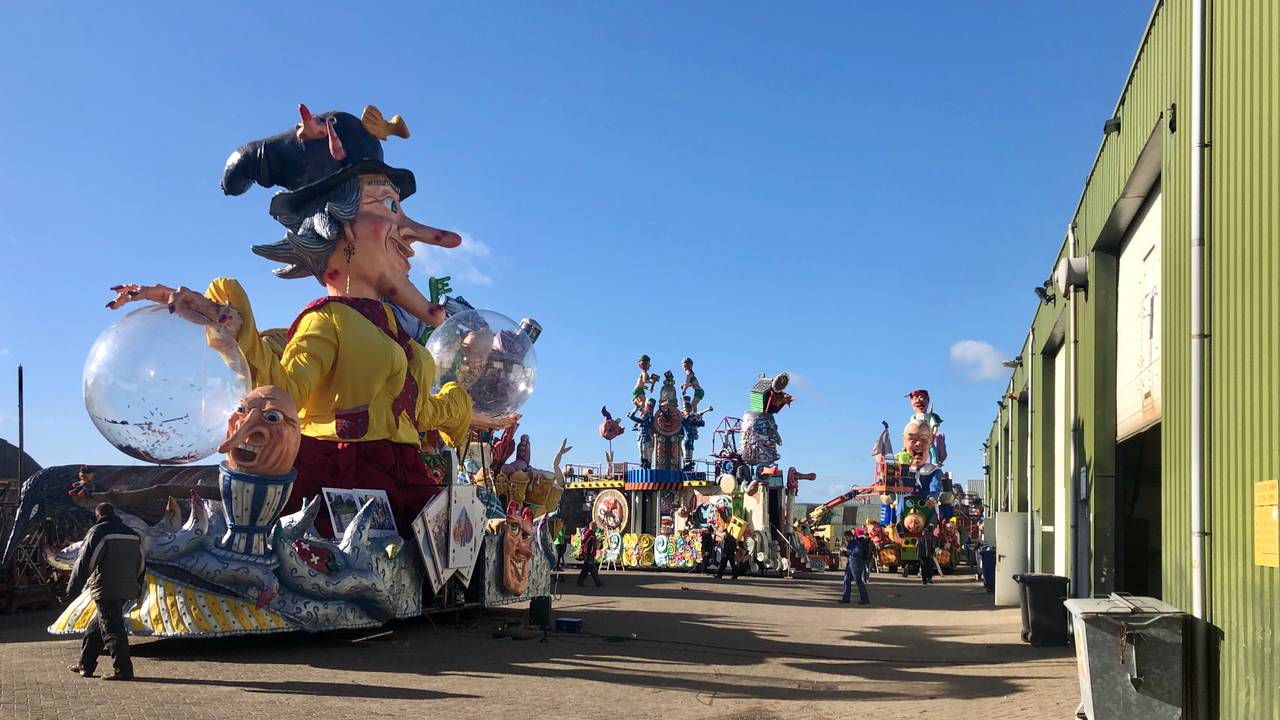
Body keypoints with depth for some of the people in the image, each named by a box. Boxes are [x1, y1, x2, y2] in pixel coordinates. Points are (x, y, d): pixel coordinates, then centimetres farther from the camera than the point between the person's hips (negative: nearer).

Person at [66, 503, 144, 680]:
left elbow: (84, 563, -10)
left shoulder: (98, 532, -7)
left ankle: (123, 669, -12)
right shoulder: (132, 534, 16)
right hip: (127, 589, 8)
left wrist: (73, 589, -5)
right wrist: (137, 591, 27)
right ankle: (85, 664, 25)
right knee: (97, 625, 19)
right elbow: (140, 566, 21)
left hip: (106, 590, -8)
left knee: (111, 628, -7)